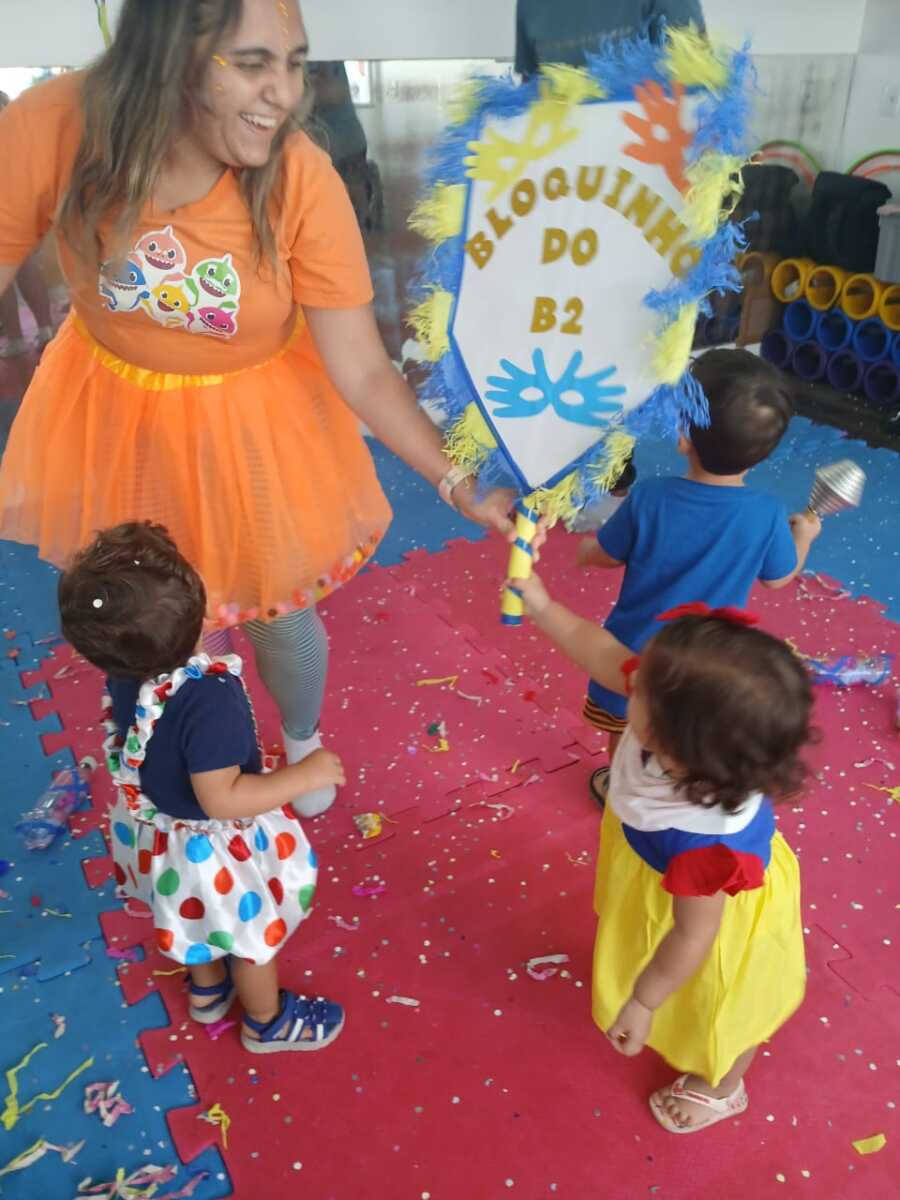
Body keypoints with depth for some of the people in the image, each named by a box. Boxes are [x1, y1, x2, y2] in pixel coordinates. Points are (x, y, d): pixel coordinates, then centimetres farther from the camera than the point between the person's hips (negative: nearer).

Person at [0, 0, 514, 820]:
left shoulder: (301, 182, -28)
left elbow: (363, 372, -23)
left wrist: (458, 487, -29)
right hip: (115, 417, 2)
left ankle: (304, 739, 54)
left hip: (256, 431, -2)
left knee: (276, 616, 17)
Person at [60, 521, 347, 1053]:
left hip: (161, 829, 7)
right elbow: (222, 798, -35)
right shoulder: (208, 699, -42)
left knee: (202, 920, 35)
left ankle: (208, 991, 63)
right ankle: (267, 1022, 51)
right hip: (216, 846, -7)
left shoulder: (126, 669, -19)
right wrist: (305, 775, -28)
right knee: (254, 935, 23)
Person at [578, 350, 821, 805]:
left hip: (637, 650, -1)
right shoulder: (767, 515, -23)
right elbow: (779, 578, -4)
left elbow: (607, 556, -11)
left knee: (626, 732, 25)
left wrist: (584, 548, 12)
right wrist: (803, 536, 15)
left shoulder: (648, 498, -27)